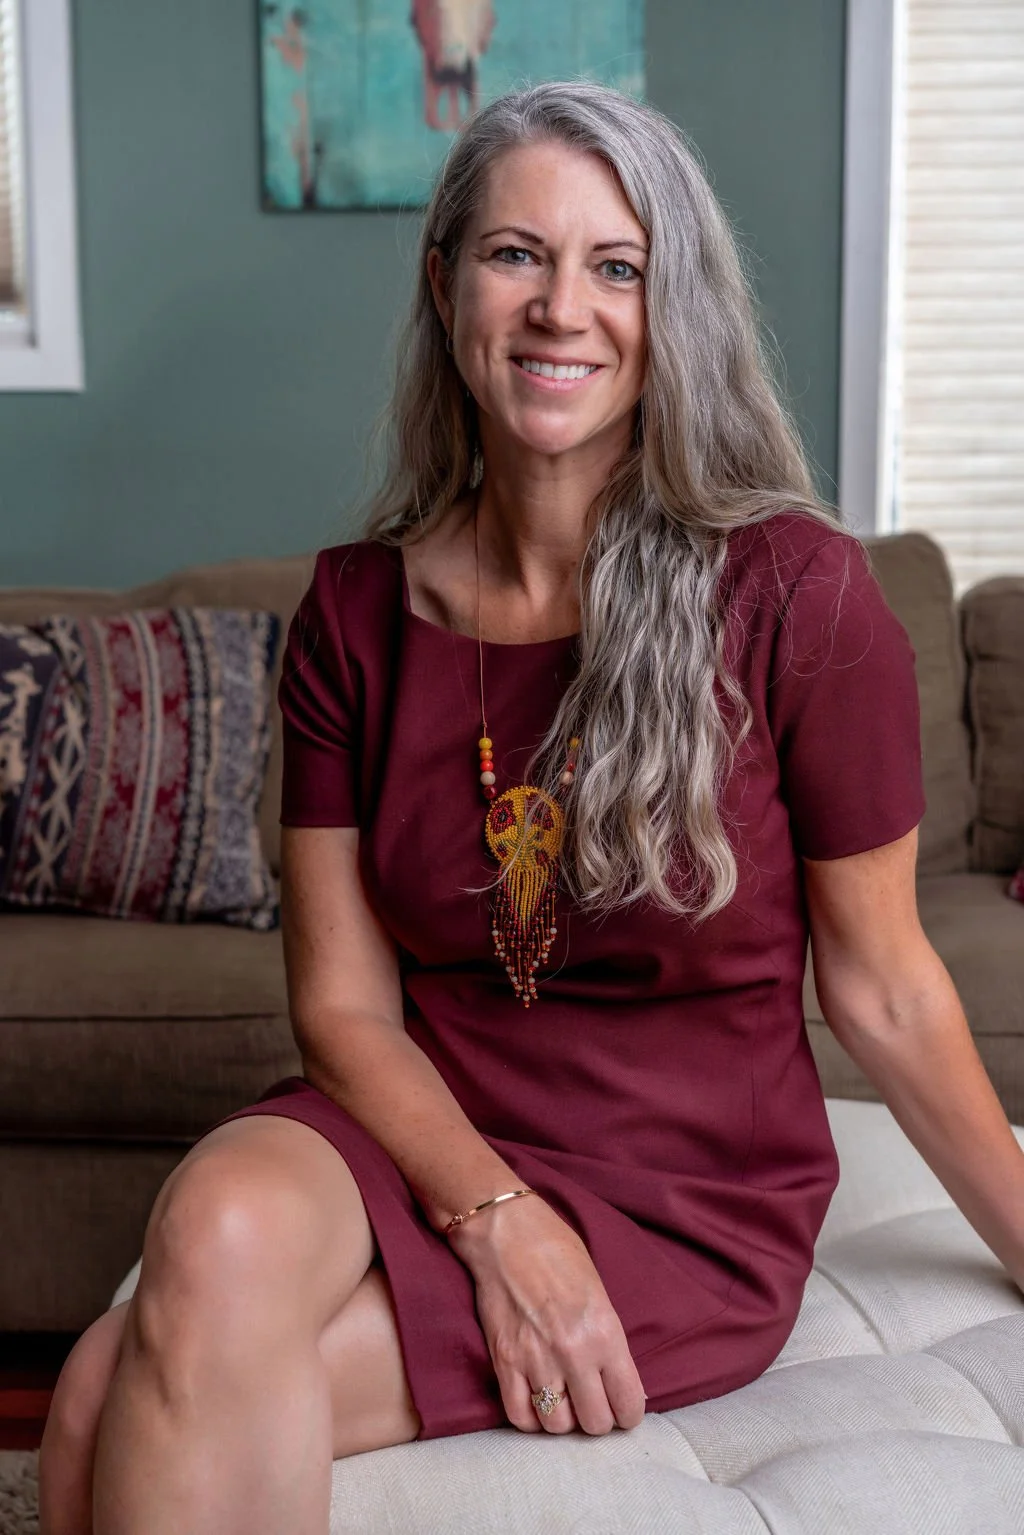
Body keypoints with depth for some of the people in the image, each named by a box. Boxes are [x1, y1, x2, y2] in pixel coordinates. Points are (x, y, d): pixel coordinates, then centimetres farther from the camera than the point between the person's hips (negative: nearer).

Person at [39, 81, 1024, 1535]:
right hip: (418, 1137, 4)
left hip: (690, 1199, -3)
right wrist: (496, 1217, -17)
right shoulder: (357, 609, -1)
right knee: (220, 1226, -32)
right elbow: (345, 998, -2)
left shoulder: (795, 593, -11)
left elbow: (884, 994, -4)